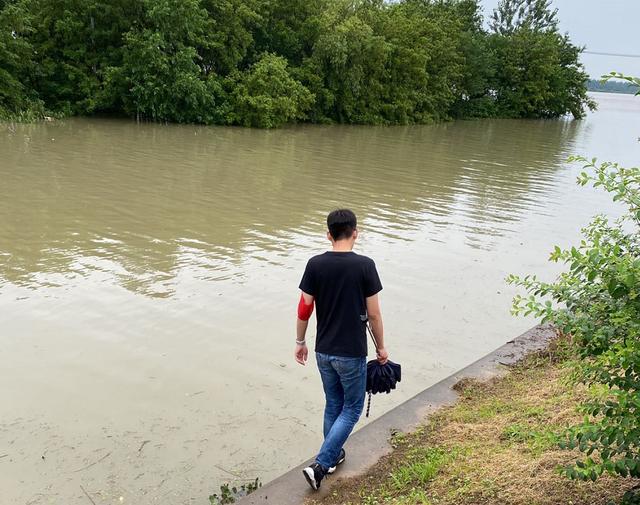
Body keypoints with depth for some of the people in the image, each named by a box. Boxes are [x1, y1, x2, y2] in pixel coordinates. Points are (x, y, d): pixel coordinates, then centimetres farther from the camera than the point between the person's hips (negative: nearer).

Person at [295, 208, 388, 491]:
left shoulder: (315, 264, -6)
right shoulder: (365, 266, -14)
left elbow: (304, 309, -2)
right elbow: (373, 314, -9)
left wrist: (300, 342, 13)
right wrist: (381, 347, 5)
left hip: (323, 351, 4)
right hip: (351, 353, -4)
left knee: (333, 404, 22)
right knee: (351, 409, 11)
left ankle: (334, 456, 36)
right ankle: (320, 465, 2)